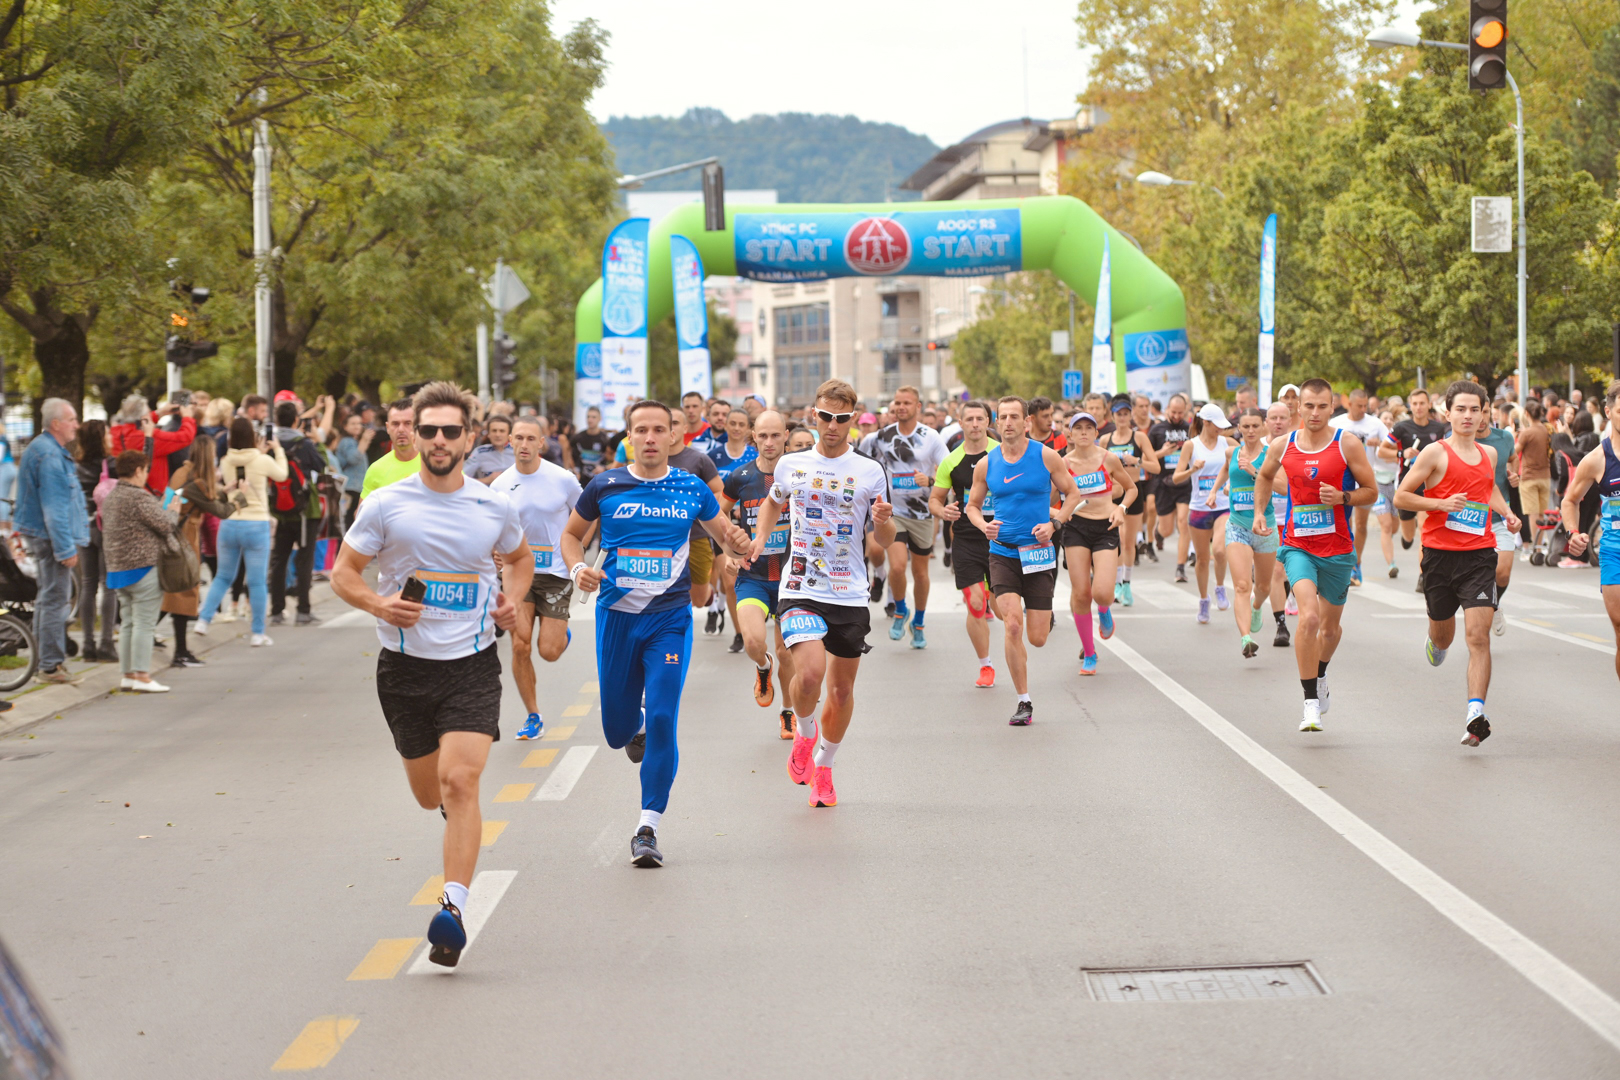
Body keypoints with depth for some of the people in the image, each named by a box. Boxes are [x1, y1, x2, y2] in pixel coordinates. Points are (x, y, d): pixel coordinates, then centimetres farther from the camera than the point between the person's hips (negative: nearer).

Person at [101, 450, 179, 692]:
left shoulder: (109, 498, 14)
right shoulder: (139, 497, -15)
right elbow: (165, 525, -16)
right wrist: (171, 511, 4)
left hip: (117, 569, 9)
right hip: (144, 568, -9)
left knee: (129, 622, 12)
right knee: (144, 623, -7)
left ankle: (127, 675, 13)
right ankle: (142, 676, -8)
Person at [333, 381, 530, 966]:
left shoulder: (495, 507, 2)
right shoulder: (385, 505, -4)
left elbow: (518, 557, 22)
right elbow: (343, 573, 2)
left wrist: (512, 599, 3)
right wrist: (379, 604, -17)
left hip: (473, 663, -1)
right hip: (406, 664, 1)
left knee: (459, 782, -18)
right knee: (429, 794, 13)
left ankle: (453, 907, -20)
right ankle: (456, 808, 51)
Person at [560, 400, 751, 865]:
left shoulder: (692, 489, 1)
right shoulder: (605, 487, 0)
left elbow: (724, 532, 14)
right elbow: (571, 534, 13)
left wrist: (739, 540, -10)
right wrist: (578, 568, -8)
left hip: (670, 620, -1)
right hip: (616, 616, 1)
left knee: (662, 722, -12)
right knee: (617, 730, 8)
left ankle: (648, 830, -4)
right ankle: (635, 728, 48)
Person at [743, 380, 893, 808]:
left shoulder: (871, 472, -1)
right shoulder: (791, 465, 3)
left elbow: (885, 541, 4)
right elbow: (774, 501, 25)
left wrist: (884, 522, -18)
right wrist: (760, 537, 8)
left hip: (851, 596, 1)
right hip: (801, 591, -1)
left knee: (842, 688, 9)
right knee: (810, 673, -22)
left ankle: (823, 767, 31)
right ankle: (804, 735, 10)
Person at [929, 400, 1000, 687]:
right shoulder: (952, 461, 1)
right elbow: (934, 499, 9)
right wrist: (943, 510, -13)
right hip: (966, 540, 0)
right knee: (975, 605, -7)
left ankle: (990, 601, 38)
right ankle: (985, 666, 8)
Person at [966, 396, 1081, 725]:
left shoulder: (1046, 456, -3)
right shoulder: (986, 464, 1)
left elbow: (1072, 493, 6)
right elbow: (972, 506, 14)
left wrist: (1054, 523, -10)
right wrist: (983, 524, -8)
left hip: (1038, 553, -1)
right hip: (1002, 553, 1)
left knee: (1037, 638, 1)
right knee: (1012, 625, -17)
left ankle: (1047, 617, 41)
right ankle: (1023, 702, -5)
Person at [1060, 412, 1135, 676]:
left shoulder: (1109, 459, 0)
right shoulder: (1064, 464, 0)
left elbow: (1131, 488, 14)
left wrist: (1121, 508, -4)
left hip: (1106, 528, 0)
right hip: (1076, 527, 1)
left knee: (1102, 592, -16)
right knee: (1080, 593, -4)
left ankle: (1105, 611, 25)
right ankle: (1088, 654, 13)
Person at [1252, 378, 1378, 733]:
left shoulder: (1348, 444, -6)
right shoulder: (1282, 446, 0)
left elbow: (1371, 492, 0)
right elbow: (1265, 477, 22)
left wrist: (1343, 497, -18)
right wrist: (1258, 513, 11)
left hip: (1337, 548, 1)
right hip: (1298, 545, -1)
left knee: (1330, 625, 16)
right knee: (1309, 617, -21)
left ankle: (1320, 678, 48)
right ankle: (1311, 703, -15)